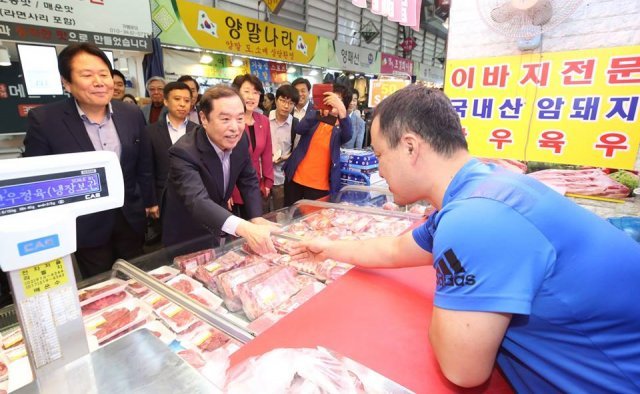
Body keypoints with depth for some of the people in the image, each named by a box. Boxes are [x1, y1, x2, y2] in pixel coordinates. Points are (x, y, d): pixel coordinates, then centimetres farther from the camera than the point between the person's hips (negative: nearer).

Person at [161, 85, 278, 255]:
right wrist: (244, 228, -61)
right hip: (185, 240, -5)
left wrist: (256, 218, -18)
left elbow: (249, 181, -2)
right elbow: (197, 201, -45)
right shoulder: (183, 153, -31)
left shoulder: (240, 140, -13)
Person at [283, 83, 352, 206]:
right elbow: (299, 130, -16)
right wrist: (320, 112, -33)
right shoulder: (313, 116, 5)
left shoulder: (340, 126, 0)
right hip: (296, 179, 2)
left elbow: (347, 135, -24)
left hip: (320, 186, -2)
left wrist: (341, 109, -40)